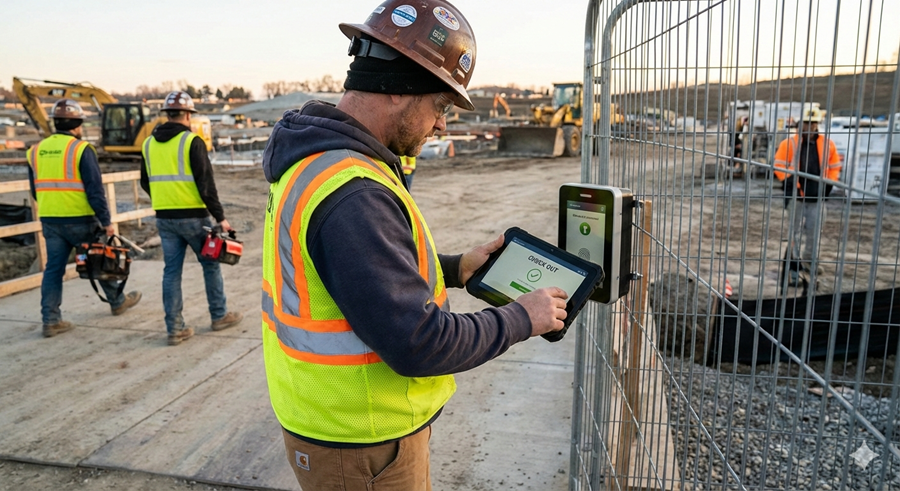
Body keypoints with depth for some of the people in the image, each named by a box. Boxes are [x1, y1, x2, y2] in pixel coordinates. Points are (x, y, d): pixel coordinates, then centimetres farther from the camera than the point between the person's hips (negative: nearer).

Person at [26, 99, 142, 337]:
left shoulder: (36, 151, 9)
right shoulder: (81, 149, -11)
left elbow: (36, 190, 16)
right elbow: (95, 190, -15)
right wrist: (106, 221, -12)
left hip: (49, 221, 5)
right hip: (80, 221, -5)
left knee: (53, 269, 8)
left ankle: (51, 320, 7)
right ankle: (118, 301, 29)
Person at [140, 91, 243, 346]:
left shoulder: (149, 143, 9)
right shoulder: (192, 142, -10)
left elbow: (146, 182, 16)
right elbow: (206, 183, -14)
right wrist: (220, 217, -10)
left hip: (164, 218, 5)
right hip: (192, 216, -5)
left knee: (171, 270, 8)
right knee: (210, 264, 12)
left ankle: (175, 329, 11)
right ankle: (219, 316, 22)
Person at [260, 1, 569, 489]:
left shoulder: (314, 157, 2)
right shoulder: (352, 196, -31)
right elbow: (418, 345, -29)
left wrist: (455, 269, 6)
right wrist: (521, 318, -15)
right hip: (361, 450, -9)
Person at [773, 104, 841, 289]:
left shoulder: (827, 145, 4)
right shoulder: (789, 144, -6)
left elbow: (834, 166, 15)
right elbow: (779, 166, -3)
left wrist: (829, 184, 5)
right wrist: (790, 182, -10)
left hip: (817, 196, 3)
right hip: (796, 195, -3)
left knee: (813, 233, 10)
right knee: (796, 232, -1)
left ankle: (808, 267, 26)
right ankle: (791, 270, 4)